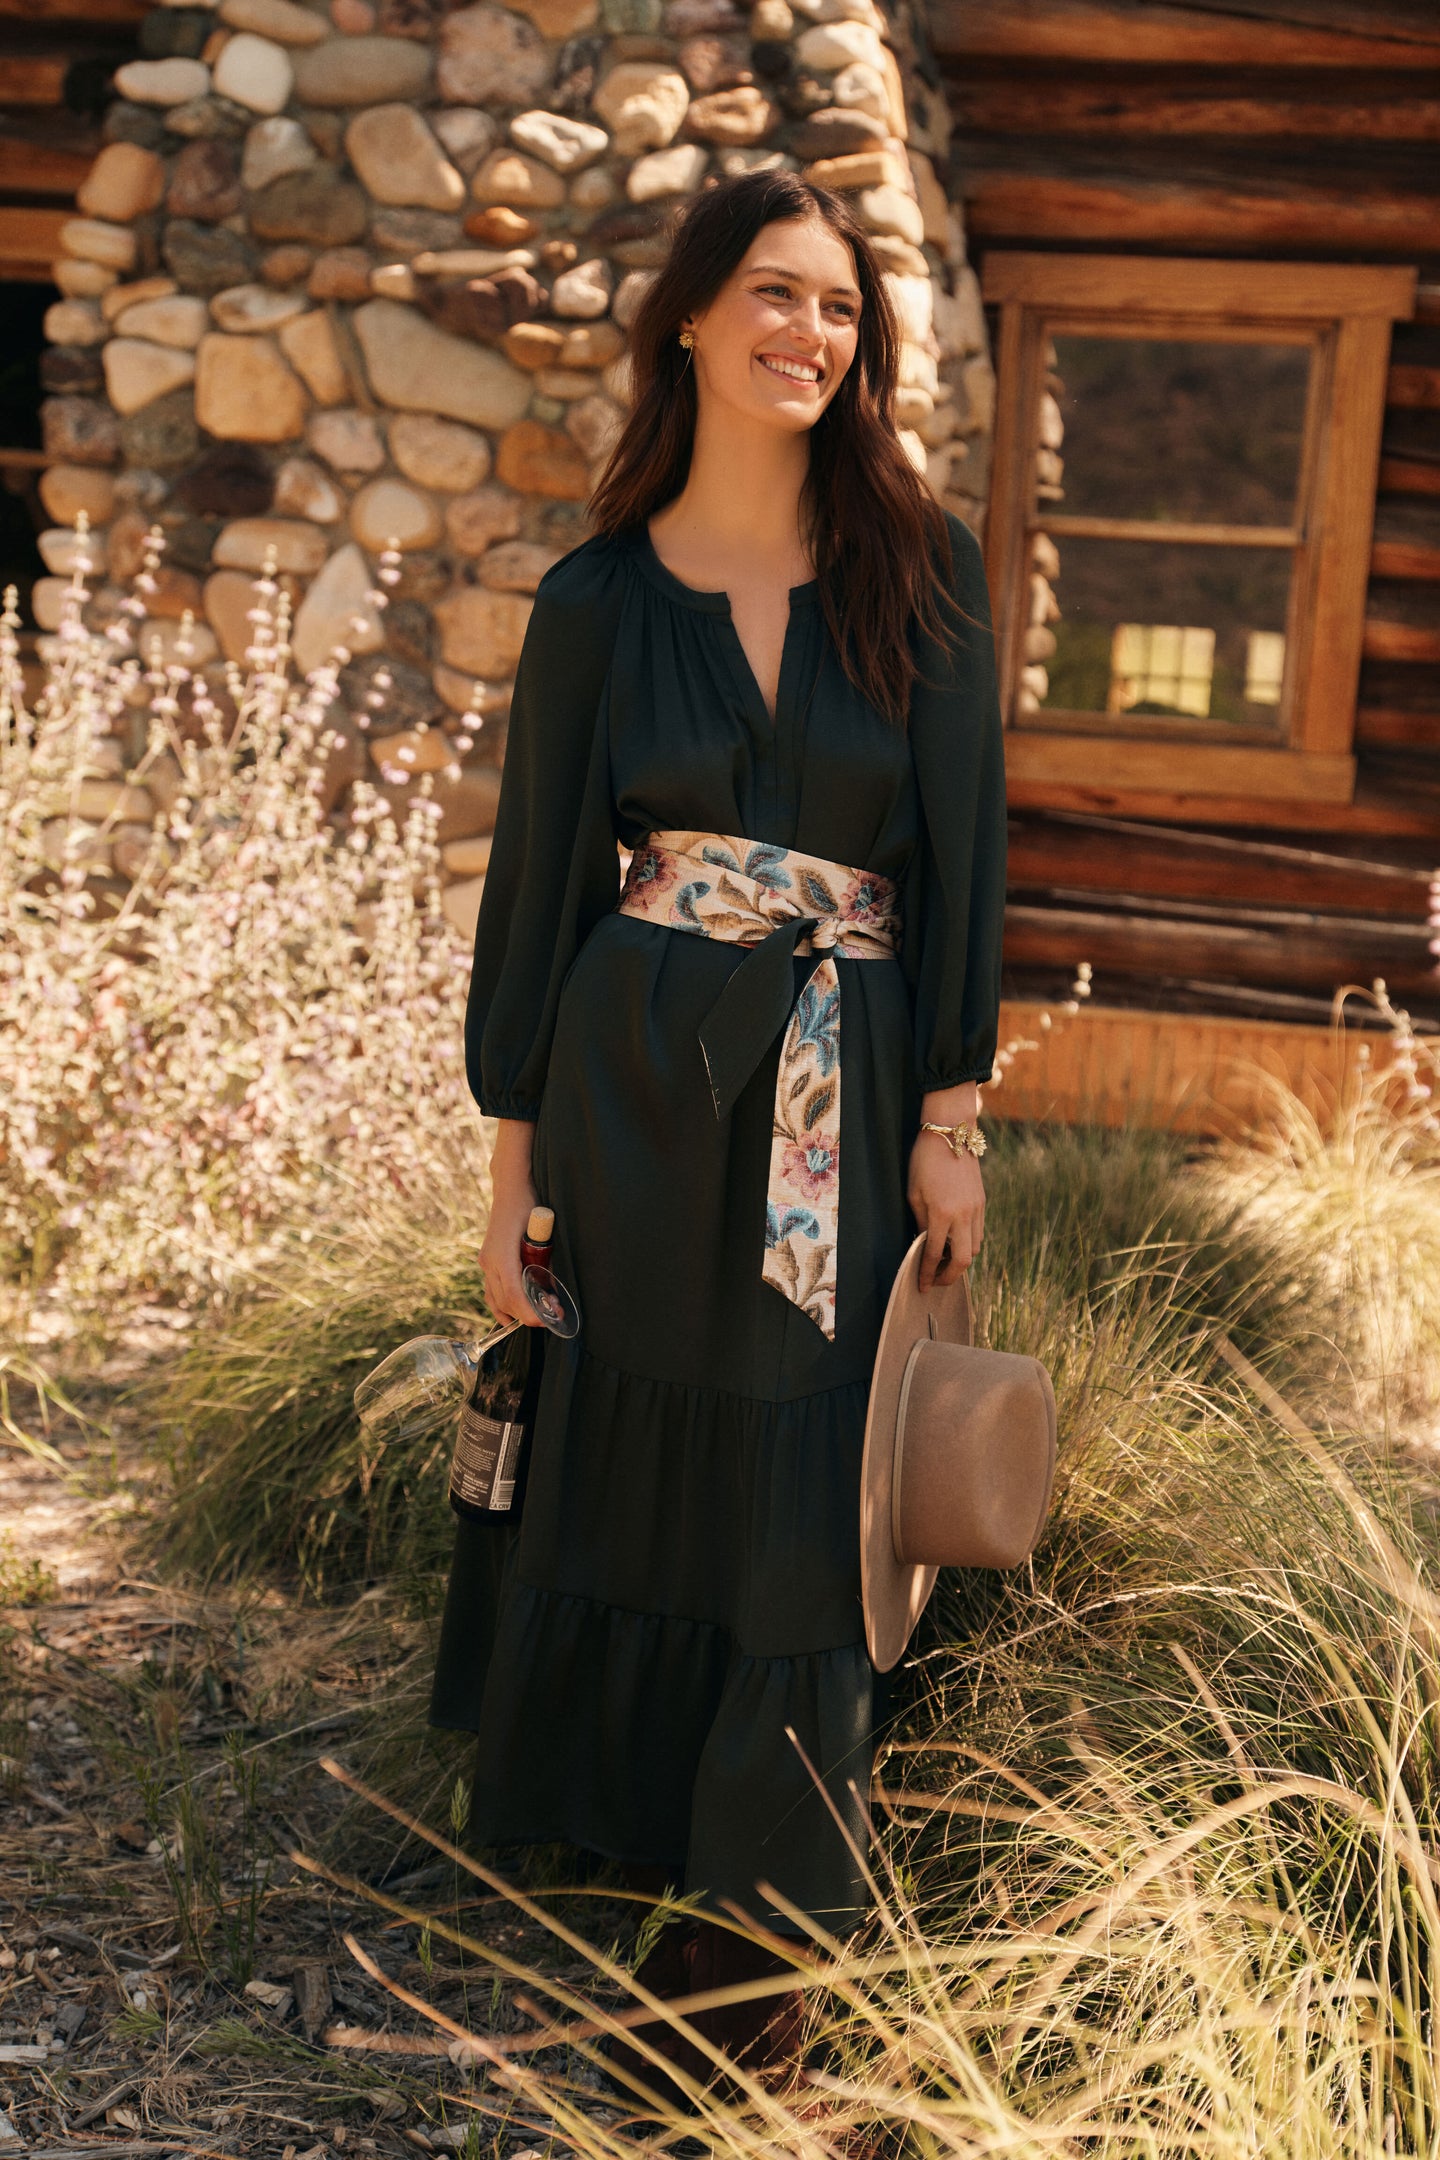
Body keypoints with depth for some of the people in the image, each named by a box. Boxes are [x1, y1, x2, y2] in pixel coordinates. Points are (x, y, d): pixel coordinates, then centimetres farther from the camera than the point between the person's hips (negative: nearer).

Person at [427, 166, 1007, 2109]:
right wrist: (513, 1160, 1)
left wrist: (949, 1121, -5)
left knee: (800, 1494, 5)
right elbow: (538, 874, 3)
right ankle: (603, 1810, 32)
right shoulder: (600, 598, 2)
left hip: (839, 1104, 0)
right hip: (632, 1083, 0)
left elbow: (961, 849, 0)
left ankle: (757, 1917, 20)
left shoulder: (920, 573, 2)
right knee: (623, 1458, 9)